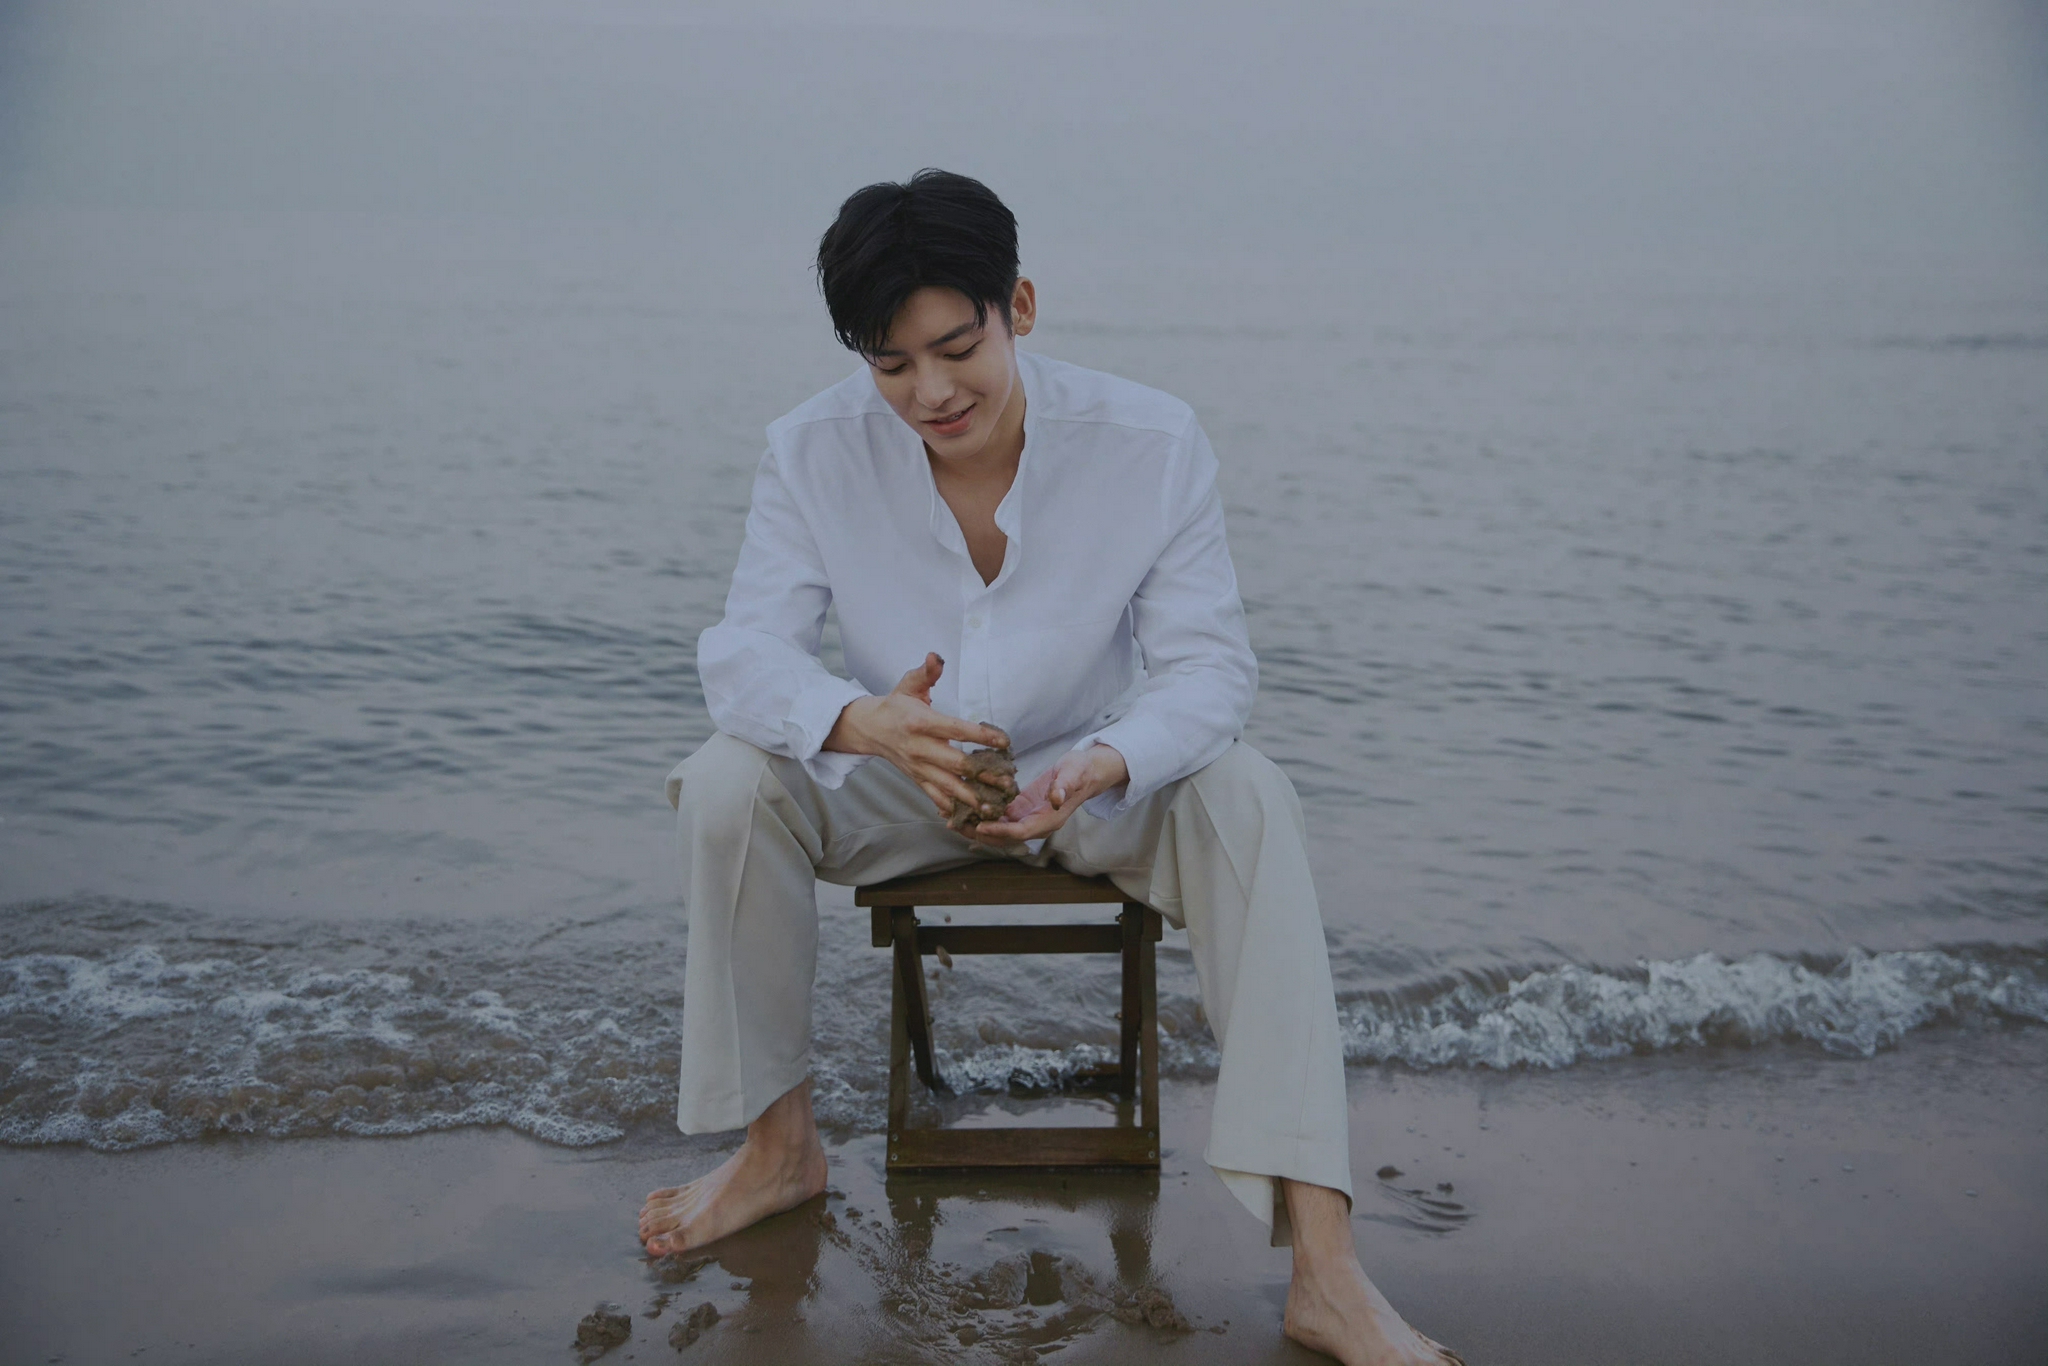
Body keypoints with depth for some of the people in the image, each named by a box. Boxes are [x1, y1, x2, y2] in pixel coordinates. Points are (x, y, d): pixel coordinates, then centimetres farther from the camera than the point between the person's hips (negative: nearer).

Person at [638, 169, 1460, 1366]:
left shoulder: (1154, 442, -20)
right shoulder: (813, 452, -16)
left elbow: (1210, 661, -21)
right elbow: (744, 650, -20)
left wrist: (1098, 767, -44)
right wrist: (863, 724, -44)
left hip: (1096, 783, -1)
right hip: (895, 783, 1)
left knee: (1248, 798, -32)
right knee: (728, 784, -27)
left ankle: (1323, 1267, -36)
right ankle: (781, 1146, -4)